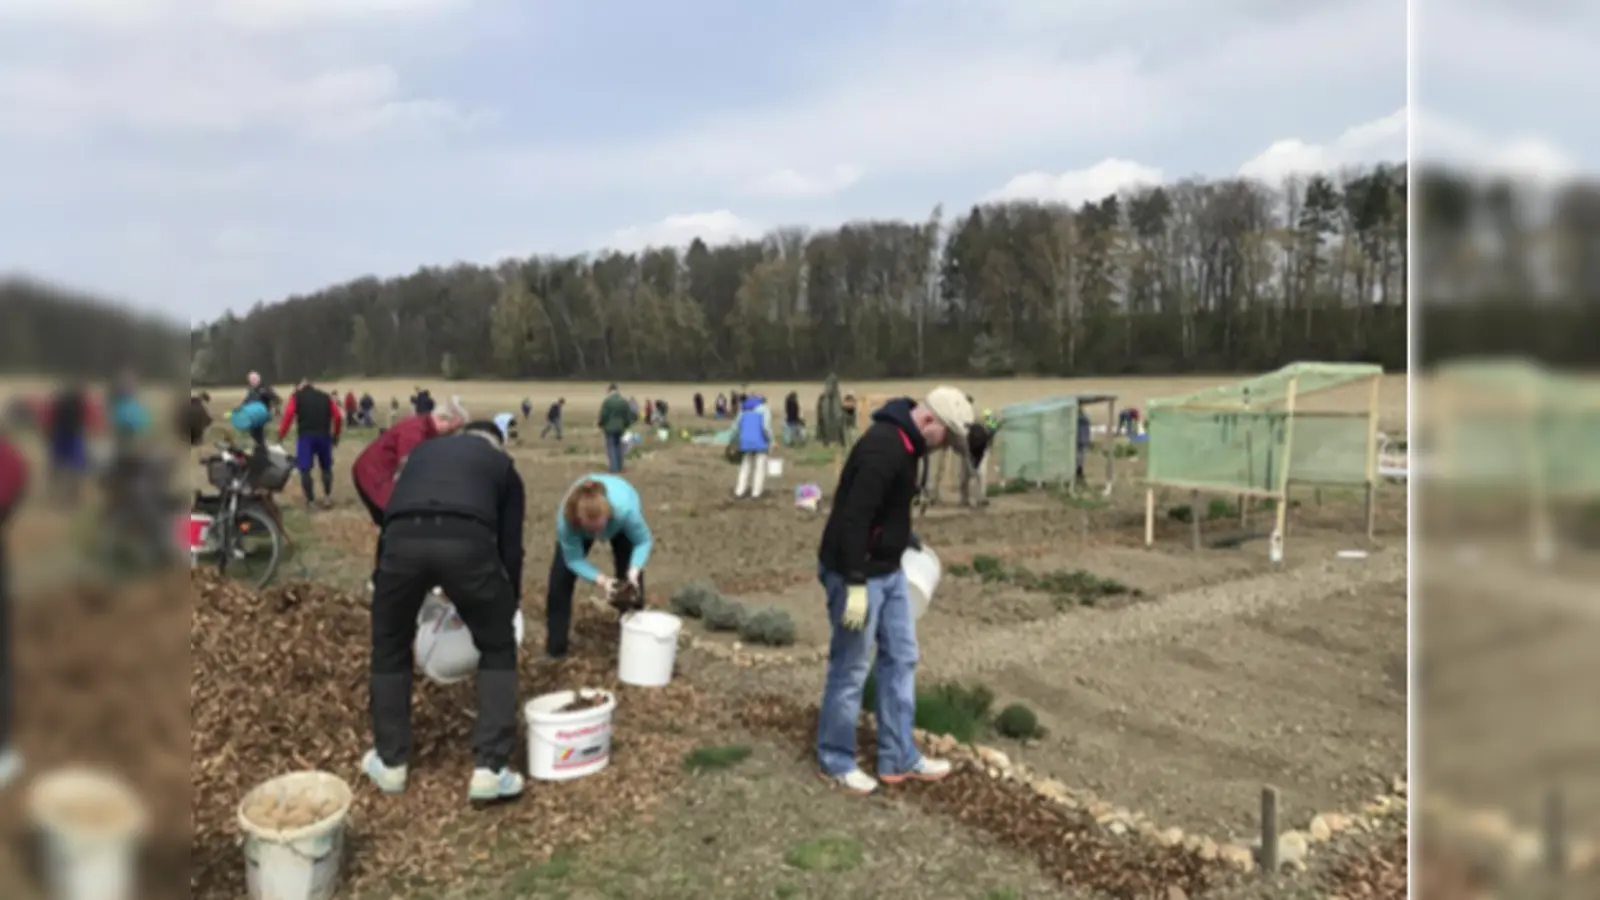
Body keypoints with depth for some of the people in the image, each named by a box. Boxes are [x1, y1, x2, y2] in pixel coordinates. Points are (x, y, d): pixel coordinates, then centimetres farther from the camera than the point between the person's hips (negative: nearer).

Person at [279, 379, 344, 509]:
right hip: (324, 436, 3)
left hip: (305, 436, -2)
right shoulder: (325, 397, 18)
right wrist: (336, 434, 19)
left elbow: (288, 415, -4)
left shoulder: (296, 397, 11)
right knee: (326, 467, 17)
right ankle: (327, 496, 10)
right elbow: (338, 417, 9)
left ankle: (311, 501, -2)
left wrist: (281, 434, 0)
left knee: (305, 470, 1)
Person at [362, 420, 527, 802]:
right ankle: (490, 768, 17)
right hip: (467, 541, -2)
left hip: (402, 538, 2)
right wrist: (511, 603, 42)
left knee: (389, 648, 27)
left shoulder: (424, 450, 38)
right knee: (498, 650, 21)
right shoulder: (502, 465, 31)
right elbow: (510, 544, 27)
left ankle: (390, 763, 36)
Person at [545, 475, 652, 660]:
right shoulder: (566, 517, -43)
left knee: (631, 580, -7)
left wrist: (634, 569, -43)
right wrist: (600, 580, -44)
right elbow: (574, 559, -29)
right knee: (560, 578, -8)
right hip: (579, 525, 1)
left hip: (620, 524, 0)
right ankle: (555, 649, 4)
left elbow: (643, 541, -27)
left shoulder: (625, 508, -46)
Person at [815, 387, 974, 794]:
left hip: (888, 570, 10)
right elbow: (853, 519, -29)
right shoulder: (883, 448, -25)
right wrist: (855, 585, -28)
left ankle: (899, 758, 25)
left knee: (901, 658, 14)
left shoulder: (903, 443, 8)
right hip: (857, 575, -10)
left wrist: (908, 539, 29)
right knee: (851, 669, 3)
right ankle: (835, 761, 21)